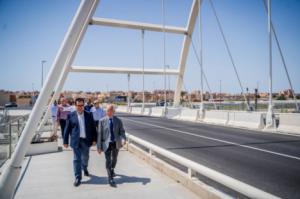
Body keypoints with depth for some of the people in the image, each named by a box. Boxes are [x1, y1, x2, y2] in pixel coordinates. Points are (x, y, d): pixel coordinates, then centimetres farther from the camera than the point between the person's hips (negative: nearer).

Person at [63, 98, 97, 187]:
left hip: (86, 140, 2)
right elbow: (67, 129, -1)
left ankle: (84, 168, 47)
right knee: (77, 159, 0)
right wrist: (65, 141, -2)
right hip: (76, 141, -2)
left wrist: (94, 139, 0)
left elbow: (93, 128, 4)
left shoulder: (89, 115, 1)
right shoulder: (71, 115, -2)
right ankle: (78, 178, 7)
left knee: (85, 157, 18)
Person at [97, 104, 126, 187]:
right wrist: (99, 146, -8)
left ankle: (112, 170, 49)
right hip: (107, 143, -3)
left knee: (114, 159, 21)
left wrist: (123, 139, -22)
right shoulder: (102, 121, -7)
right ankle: (110, 179, -2)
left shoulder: (118, 120, -2)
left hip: (116, 143, 3)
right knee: (108, 160, -9)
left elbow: (122, 131, -1)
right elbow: (99, 134, -6)